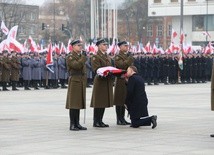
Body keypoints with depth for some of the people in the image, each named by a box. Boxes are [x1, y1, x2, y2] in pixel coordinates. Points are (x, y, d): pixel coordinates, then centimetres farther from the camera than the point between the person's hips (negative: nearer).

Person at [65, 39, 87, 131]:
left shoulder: (81, 57, 18)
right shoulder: (70, 57, -7)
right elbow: (76, 65, -24)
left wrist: (85, 80, 14)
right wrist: (83, 58, -15)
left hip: (81, 82, 8)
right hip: (74, 81, -8)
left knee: (79, 103, 9)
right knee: (73, 104, -6)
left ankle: (77, 123, 12)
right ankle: (72, 124, -4)